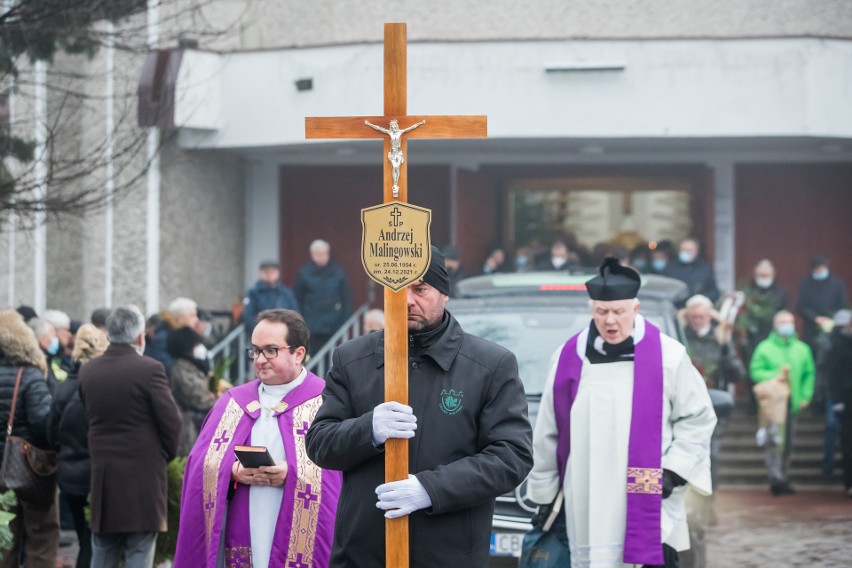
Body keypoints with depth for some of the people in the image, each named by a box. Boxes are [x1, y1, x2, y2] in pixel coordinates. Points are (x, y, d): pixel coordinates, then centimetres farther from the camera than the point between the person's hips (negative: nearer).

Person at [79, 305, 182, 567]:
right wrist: (166, 454, 6)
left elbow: (91, 417, 8)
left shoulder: (87, 371, 3)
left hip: (103, 471, 5)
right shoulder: (149, 369, -13)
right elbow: (171, 420, -11)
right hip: (143, 473, -5)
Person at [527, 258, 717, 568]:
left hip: (649, 509, -3)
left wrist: (674, 470, -5)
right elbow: (548, 434, 12)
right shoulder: (568, 359, 6)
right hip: (588, 511, 3)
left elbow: (698, 417, 4)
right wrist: (543, 492, 15)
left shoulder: (667, 356, -2)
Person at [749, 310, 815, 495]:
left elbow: (809, 374, 13)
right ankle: (776, 478, -19)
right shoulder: (765, 348, 1)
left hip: (794, 404, 4)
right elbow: (755, 372, -3)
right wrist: (775, 375, -16)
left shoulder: (802, 349, 11)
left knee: (788, 443, 7)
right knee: (775, 441, -17)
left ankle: (781, 478, 16)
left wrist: (806, 396, 3)